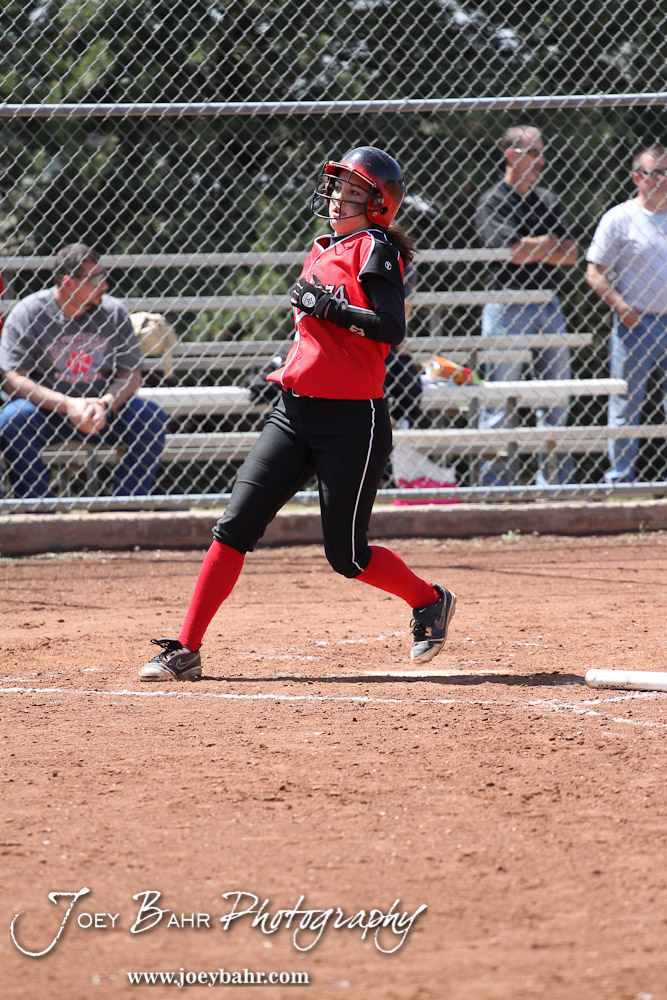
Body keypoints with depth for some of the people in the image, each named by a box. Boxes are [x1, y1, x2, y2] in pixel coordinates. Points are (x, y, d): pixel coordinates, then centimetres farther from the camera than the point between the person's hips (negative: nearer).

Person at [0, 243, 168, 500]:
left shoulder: (114, 312, 1)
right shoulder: (28, 313, -8)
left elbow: (131, 375, 2)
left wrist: (105, 404, -21)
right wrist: (67, 405, -24)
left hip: (102, 410, 2)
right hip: (46, 411, -2)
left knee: (153, 417, -21)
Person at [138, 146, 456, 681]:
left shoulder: (375, 250, -7)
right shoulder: (321, 251, 17)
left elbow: (391, 329, -19)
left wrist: (330, 307, -23)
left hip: (353, 420, -7)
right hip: (295, 411, 7)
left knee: (347, 555, -1)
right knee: (235, 526, -4)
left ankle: (431, 602, 25)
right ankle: (186, 650, -4)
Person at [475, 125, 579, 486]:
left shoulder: (547, 202, 15)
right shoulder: (492, 202, -3)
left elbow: (570, 255, 7)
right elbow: (513, 251, -17)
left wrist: (531, 249, -7)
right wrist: (547, 245, -3)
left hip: (548, 306, 6)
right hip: (507, 306, -6)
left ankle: (553, 479, 14)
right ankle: (493, 481, -1)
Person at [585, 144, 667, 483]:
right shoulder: (619, 219, -4)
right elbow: (595, 272, -5)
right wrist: (622, 308, -16)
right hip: (635, 325, -4)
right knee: (626, 405, -1)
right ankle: (620, 478, 6)